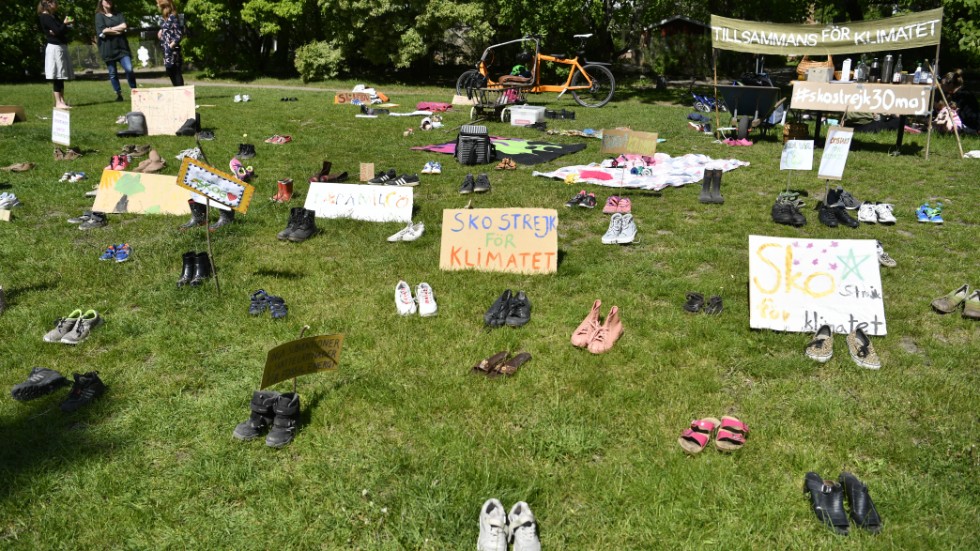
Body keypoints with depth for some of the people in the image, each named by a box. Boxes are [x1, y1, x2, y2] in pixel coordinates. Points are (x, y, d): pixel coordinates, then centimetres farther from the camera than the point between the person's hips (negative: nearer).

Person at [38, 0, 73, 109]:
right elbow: (58, 31, -18)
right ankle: (58, 102, -10)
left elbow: (64, 30, 10)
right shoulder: (45, 17, -9)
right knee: (57, 76, -10)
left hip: (61, 47, 9)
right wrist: (65, 24, -3)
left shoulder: (53, 16, 19)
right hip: (55, 48, -9)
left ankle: (62, 101, 11)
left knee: (61, 76, 8)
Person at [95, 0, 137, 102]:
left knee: (129, 69, -12)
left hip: (121, 46, 2)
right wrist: (118, 31, -5)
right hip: (108, 48, -2)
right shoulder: (99, 16, 5)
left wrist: (110, 29, -9)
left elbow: (124, 26, -2)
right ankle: (118, 94, 11)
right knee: (112, 73, 3)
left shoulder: (118, 14, 14)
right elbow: (103, 31, -9)